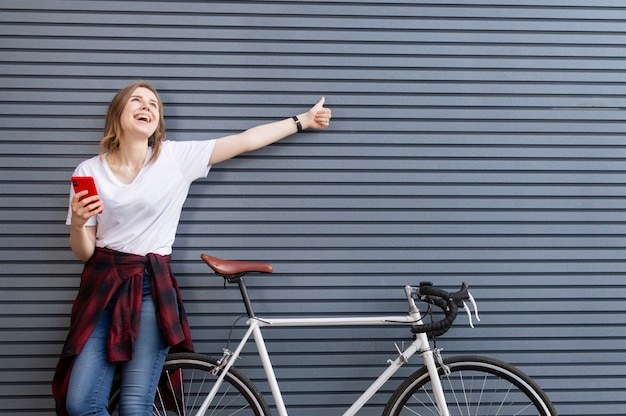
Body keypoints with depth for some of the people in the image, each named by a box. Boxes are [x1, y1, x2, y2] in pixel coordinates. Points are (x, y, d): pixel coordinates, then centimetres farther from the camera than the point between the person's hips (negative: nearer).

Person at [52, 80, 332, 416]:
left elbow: (246, 141, 3)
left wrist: (302, 120, 7)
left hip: (152, 287, -1)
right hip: (102, 286, 1)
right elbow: (83, 252, 4)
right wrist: (78, 222, -17)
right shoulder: (89, 171, 3)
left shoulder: (176, 157, 0)